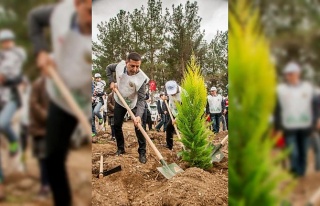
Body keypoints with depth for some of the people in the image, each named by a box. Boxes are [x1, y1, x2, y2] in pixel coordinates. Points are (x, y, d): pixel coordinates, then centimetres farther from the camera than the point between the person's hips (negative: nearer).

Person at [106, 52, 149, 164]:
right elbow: (108, 68, 1)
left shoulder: (141, 78, -33)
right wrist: (111, 82, -13)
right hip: (119, 101, 4)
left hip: (134, 104, -4)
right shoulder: (120, 65, -23)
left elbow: (141, 99, -32)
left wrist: (139, 115, -46)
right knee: (117, 125, 9)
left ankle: (142, 152, 5)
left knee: (138, 126, -8)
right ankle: (120, 148, 27)